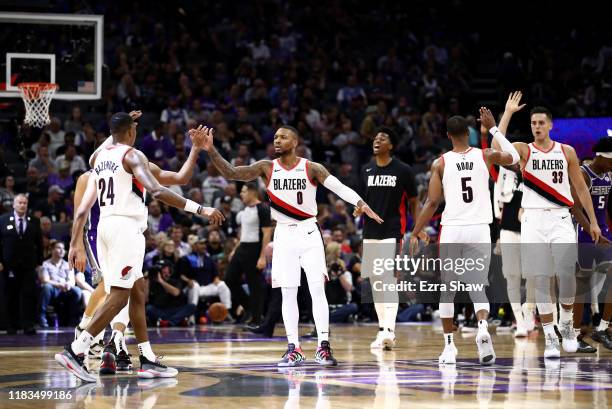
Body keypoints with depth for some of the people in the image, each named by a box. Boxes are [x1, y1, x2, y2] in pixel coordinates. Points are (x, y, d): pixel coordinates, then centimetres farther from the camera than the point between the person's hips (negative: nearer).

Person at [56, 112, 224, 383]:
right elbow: (157, 191, -23)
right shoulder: (132, 156, -7)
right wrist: (201, 210, -24)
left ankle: (148, 361, 13)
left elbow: (83, 209, 15)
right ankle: (74, 351, -18)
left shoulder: (100, 158, 17)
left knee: (138, 291, 14)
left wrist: (76, 245, 17)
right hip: (126, 227, -9)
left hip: (105, 226, 9)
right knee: (119, 296, -9)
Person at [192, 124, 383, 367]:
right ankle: (293, 349, 5)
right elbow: (230, 173, -7)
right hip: (284, 235, 2)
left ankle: (323, 346, -6)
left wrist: (361, 204, -33)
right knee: (288, 293, 1)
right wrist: (211, 151, -21)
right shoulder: (267, 168, 0)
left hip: (309, 233, -2)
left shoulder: (311, 169, -5)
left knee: (317, 289, -9)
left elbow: (339, 188, -16)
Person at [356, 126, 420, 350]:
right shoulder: (367, 170, 11)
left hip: (393, 233, -6)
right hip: (370, 233, 6)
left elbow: (413, 202, 2)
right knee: (375, 283, 8)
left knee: (389, 281, -15)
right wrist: (359, 209, -4)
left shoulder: (403, 170, -3)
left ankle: (389, 331, -21)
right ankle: (383, 329, 16)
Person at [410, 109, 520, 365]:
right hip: (479, 231, 1)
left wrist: (414, 234, 4)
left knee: (447, 291, 12)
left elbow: (432, 203, -3)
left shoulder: (440, 163, -1)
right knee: (478, 289, 3)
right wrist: (493, 129, 26)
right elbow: (514, 157, 23)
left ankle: (449, 347, 11)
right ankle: (483, 327, -27)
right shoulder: (485, 156, 3)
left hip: (451, 231, -1)